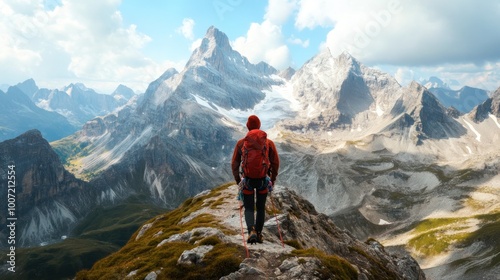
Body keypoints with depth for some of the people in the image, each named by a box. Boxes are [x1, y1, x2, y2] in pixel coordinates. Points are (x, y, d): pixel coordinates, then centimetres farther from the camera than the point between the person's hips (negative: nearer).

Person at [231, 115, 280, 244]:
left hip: (247, 179, -1)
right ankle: (259, 234, 20)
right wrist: (273, 179, 11)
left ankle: (251, 230, -12)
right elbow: (276, 162, -1)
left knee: (249, 208, 10)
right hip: (263, 180, 1)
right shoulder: (269, 142, -3)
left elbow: (234, 164, 0)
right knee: (261, 208, 16)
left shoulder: (241, 143, -3)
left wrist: (238, 180, 11)